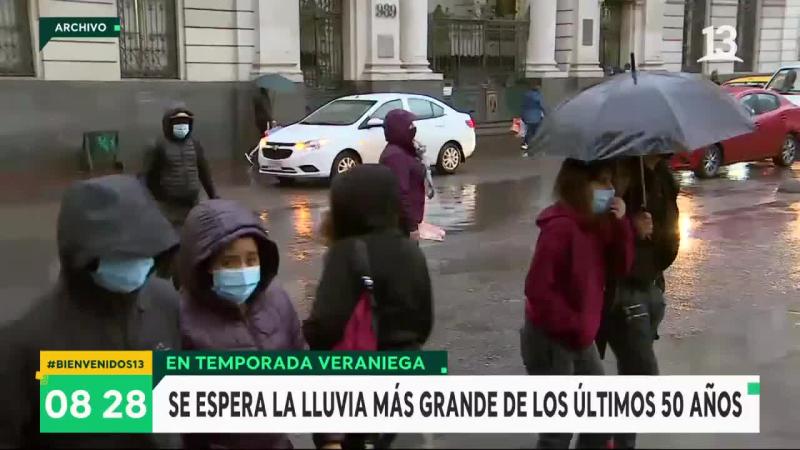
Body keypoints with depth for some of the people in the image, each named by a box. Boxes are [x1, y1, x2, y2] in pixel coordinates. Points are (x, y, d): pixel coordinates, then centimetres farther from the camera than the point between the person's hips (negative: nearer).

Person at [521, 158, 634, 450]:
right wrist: (573, 327, -20)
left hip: (580, 339, 9)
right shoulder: (560, 227, -23)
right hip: (550, 340, -9)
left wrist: (620, 224, -10)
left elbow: (621, 267, 3)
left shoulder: (596, 224, 5)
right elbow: (538, 289, -25)